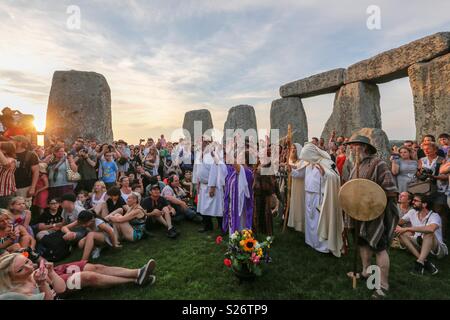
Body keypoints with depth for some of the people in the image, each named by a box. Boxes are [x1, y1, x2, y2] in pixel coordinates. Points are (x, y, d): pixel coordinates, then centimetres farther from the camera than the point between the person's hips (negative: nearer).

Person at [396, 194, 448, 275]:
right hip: (420, 244, 5)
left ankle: (420, 262, -36)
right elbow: (398, 223, 1)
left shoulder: (434, 216, -17)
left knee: (428, 232, -34)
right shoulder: (412, 213, 0)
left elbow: (430, 229, -40)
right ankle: (425, 261, -26)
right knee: (402, 234, -18)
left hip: (438, 249, -5)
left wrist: (407, 229, -37)